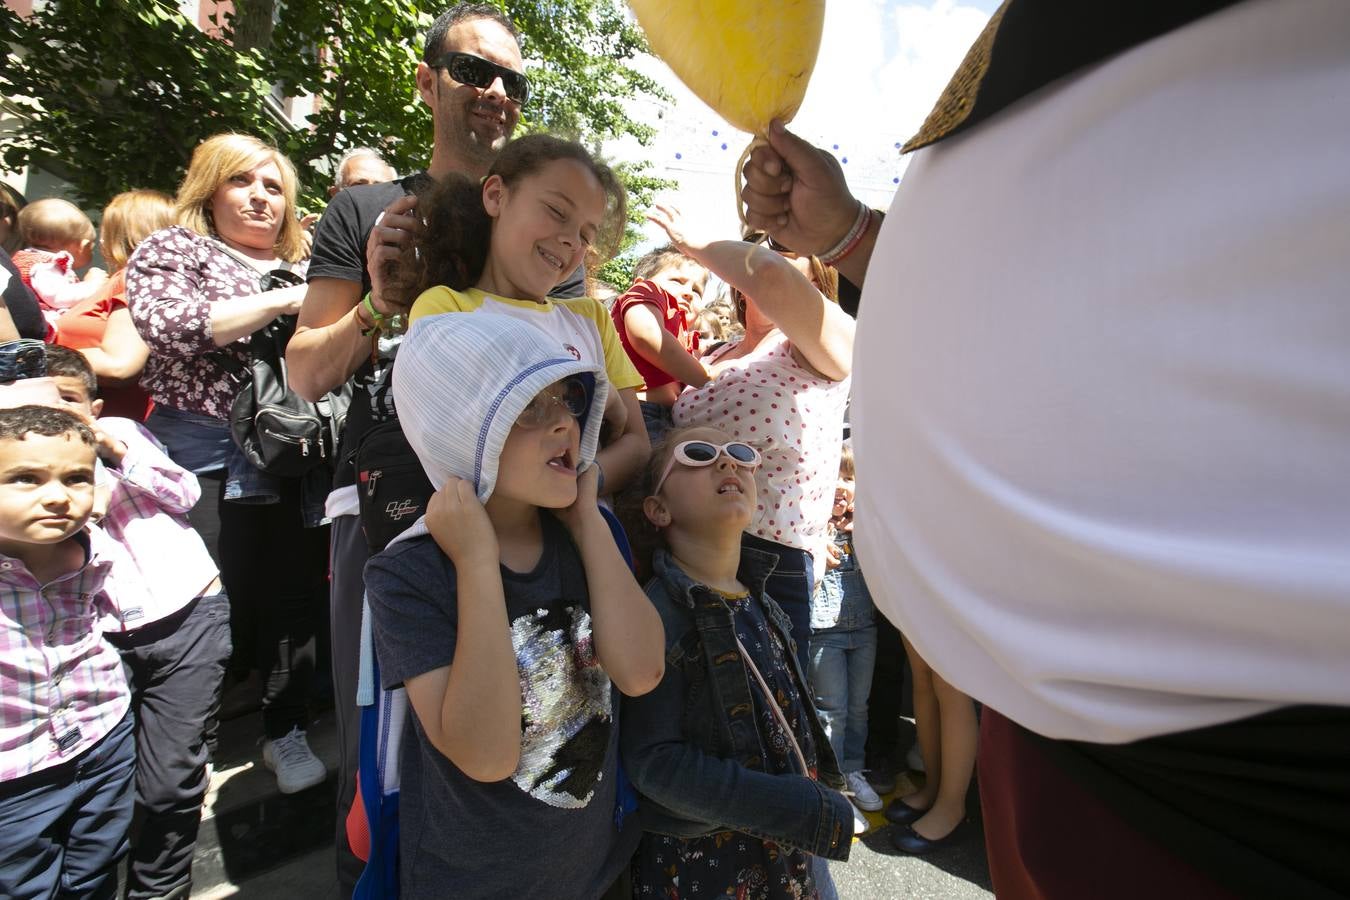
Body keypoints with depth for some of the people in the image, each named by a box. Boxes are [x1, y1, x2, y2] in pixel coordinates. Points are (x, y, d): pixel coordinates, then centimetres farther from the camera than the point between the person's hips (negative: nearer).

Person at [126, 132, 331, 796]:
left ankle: (285, 731, 26)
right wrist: (279, 302, -18)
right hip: (207, 460, -3)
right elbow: (165, 325, -14)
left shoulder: (301, 269, 17)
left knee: (295, 602, 8)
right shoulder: (172, 248, 5)